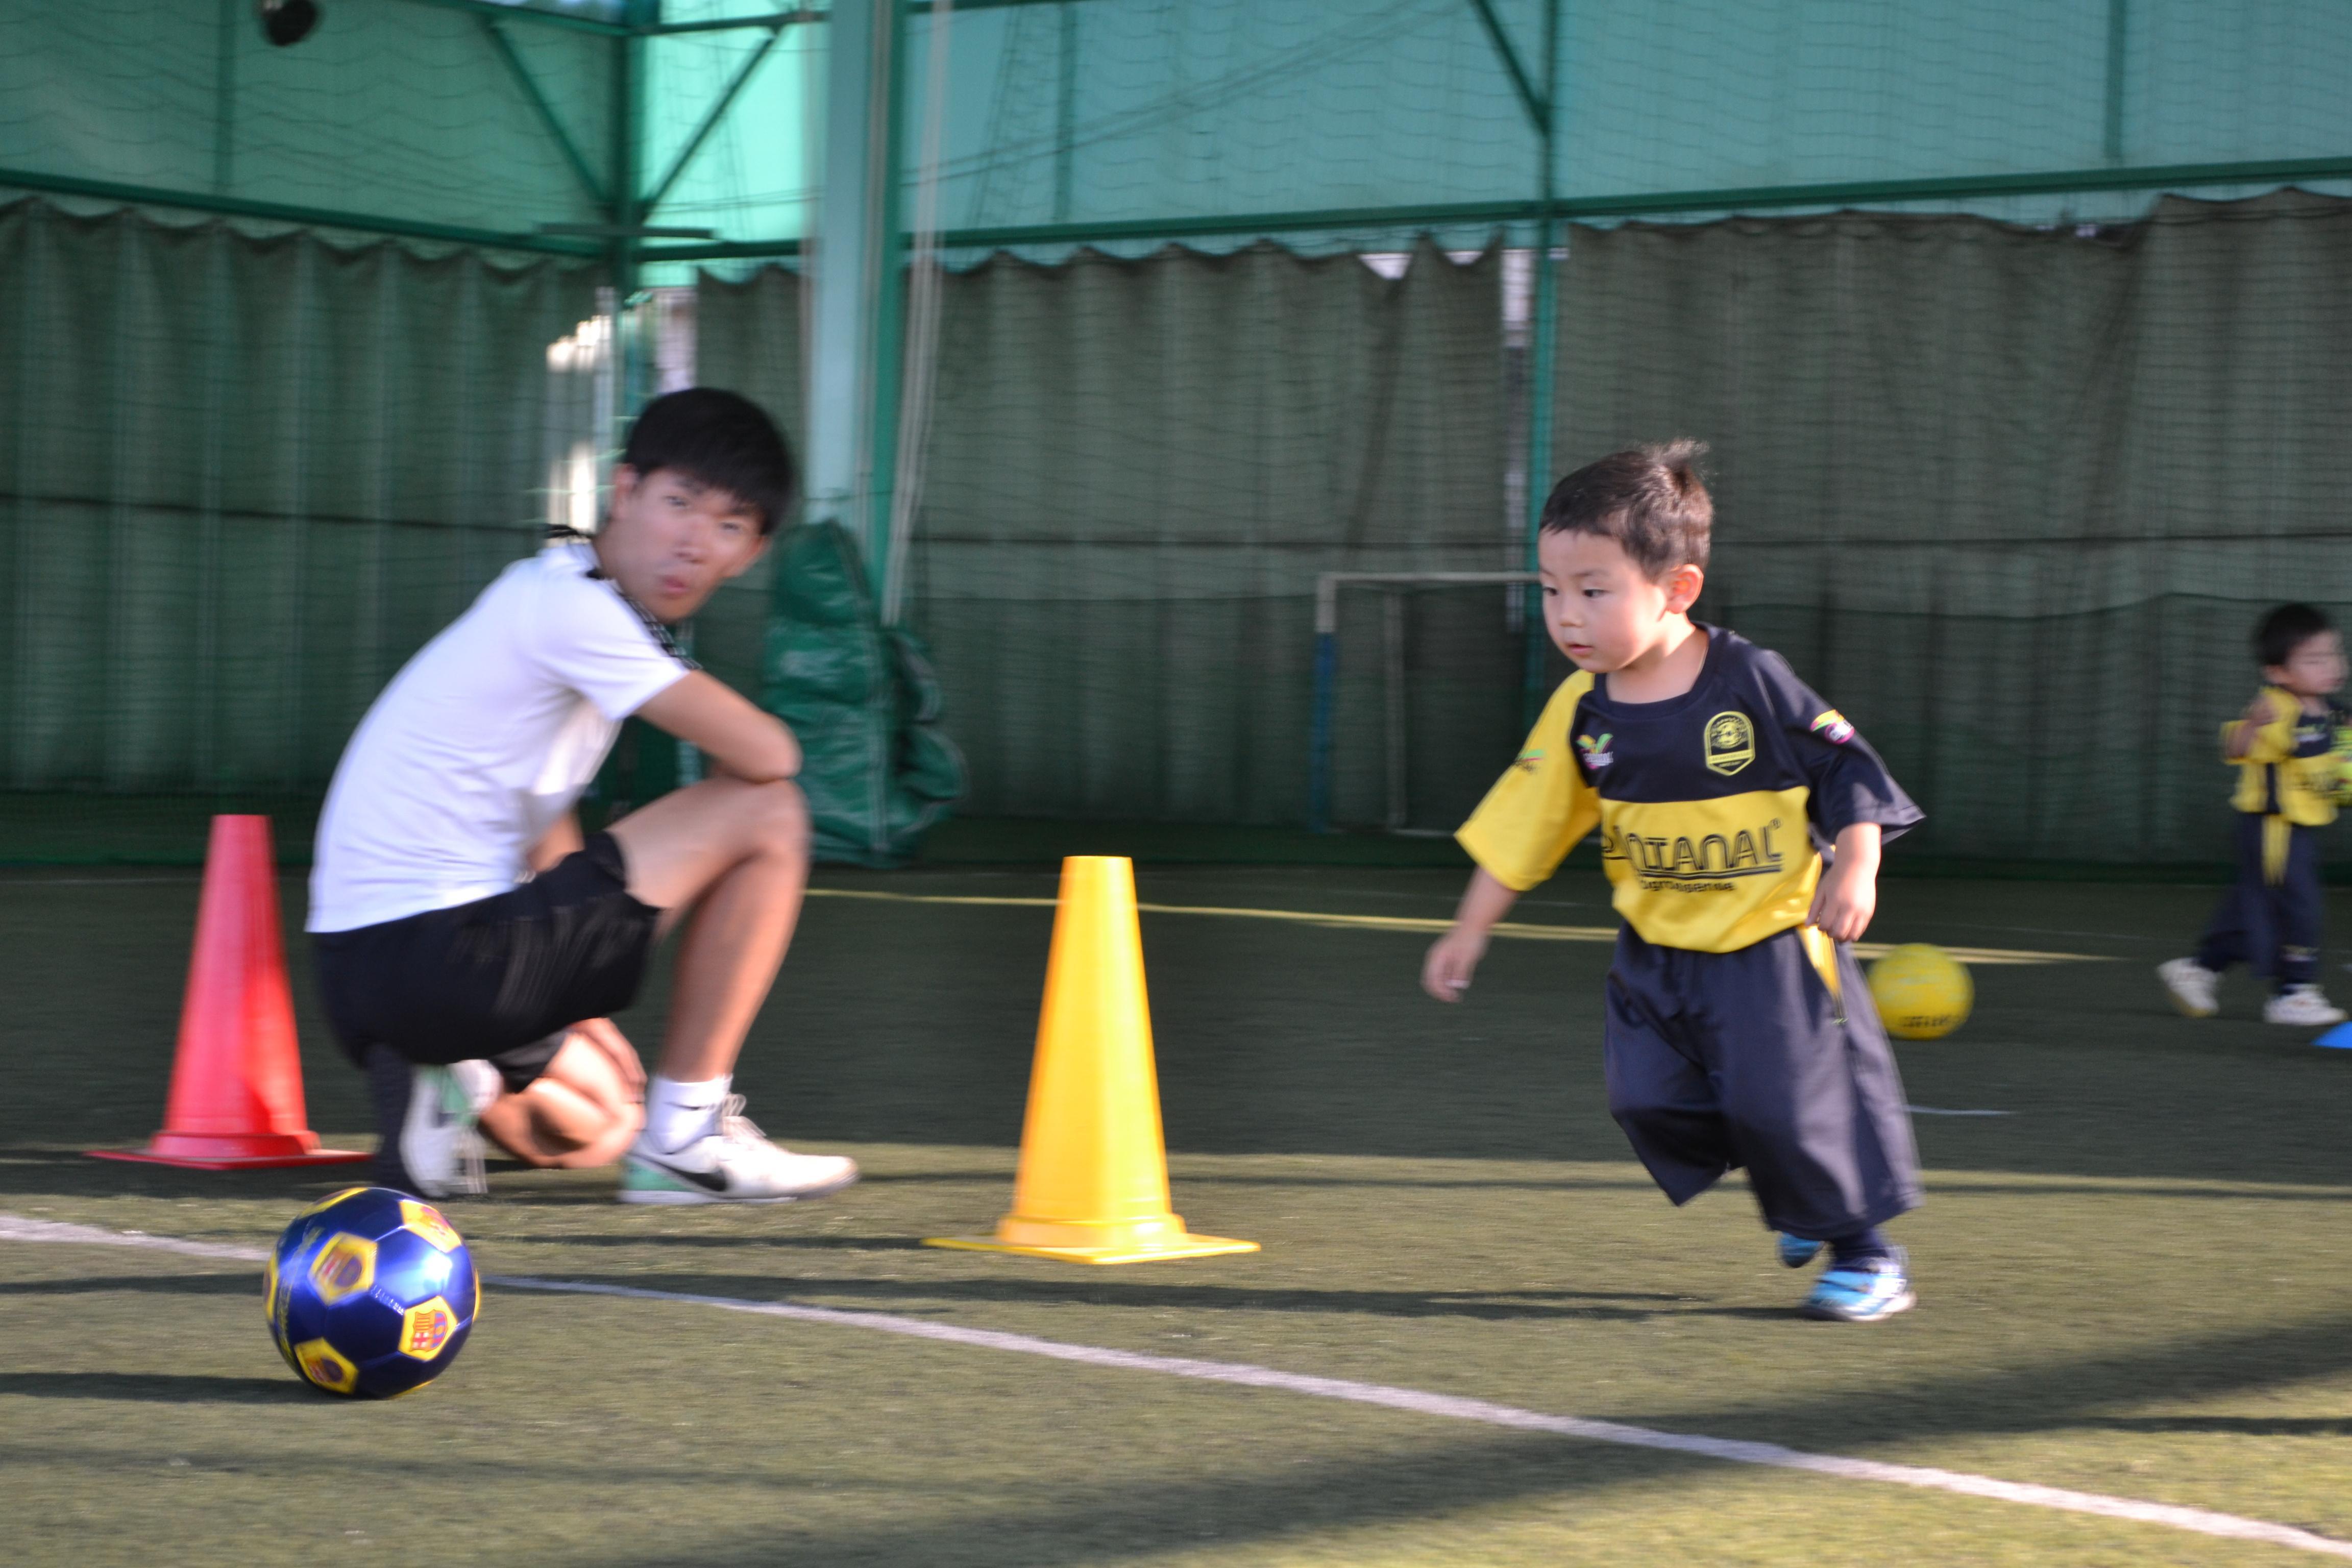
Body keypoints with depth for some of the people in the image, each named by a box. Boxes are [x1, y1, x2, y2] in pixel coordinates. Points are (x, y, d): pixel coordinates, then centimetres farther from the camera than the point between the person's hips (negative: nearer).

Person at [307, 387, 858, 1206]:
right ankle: (686, 1136, -3)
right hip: (446, 955, -11)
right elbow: (768, 755, -17)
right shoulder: (571, 606, -13)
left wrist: (576, 1003, 27)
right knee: (768, 811, -6)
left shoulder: (553, 604, 17)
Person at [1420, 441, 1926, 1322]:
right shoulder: (1581, 714, -3)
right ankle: (1803, 1194, 22)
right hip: (1659, 952, 5)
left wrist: (1856, 867, -17)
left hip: (1771, 942, -5)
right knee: (1649, 1101, -2)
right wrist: (1469, 932, 7)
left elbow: (1845, 768, -7)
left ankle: (1864, 1250, 14)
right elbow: (1521, 829, 5)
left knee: (1787, 1102, -9)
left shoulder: (1750, 683, -16)